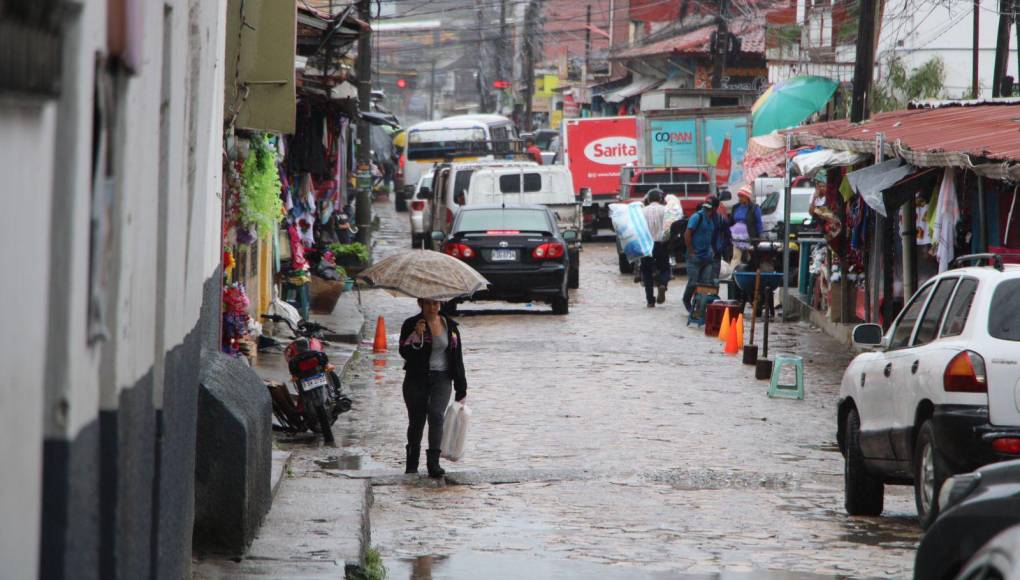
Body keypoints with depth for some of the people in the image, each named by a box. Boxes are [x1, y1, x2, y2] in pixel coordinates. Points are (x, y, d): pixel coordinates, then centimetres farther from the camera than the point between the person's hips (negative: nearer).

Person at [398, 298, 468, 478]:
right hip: (416, 380, 0)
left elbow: (457, 357, 10)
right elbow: (404, 352, -11)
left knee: (436, 415, -19)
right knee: (416, 420, 7)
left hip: (441, 379, 0)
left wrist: (461, 387, 9)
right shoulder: (411, 325, -2)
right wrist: (416, 336, -27)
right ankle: (412, 464, 25)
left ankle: (433, 462, -25)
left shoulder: (450, 326, 6)